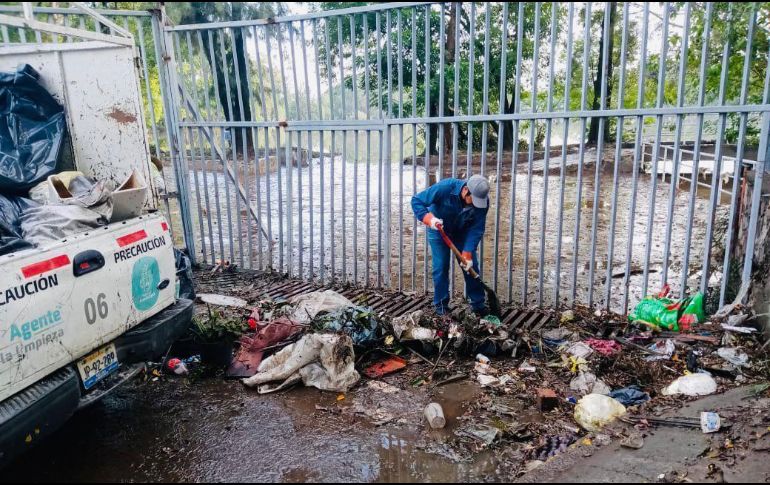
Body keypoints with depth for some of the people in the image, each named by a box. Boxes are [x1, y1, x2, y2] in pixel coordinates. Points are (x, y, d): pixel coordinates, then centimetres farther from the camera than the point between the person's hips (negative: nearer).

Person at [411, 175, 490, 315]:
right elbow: (416, 200, -30)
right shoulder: (445, 188, -36)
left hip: (463, 232, 3)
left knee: (471, 265, 1)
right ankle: (441, 304, 8)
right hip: (439, 229, -2)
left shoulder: (483, 201, -27)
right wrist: (429, 218, -46)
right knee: (441, 267, -6)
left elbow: (476, 229, -23)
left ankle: (478, 304, 12)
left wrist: (467, 253, -31)